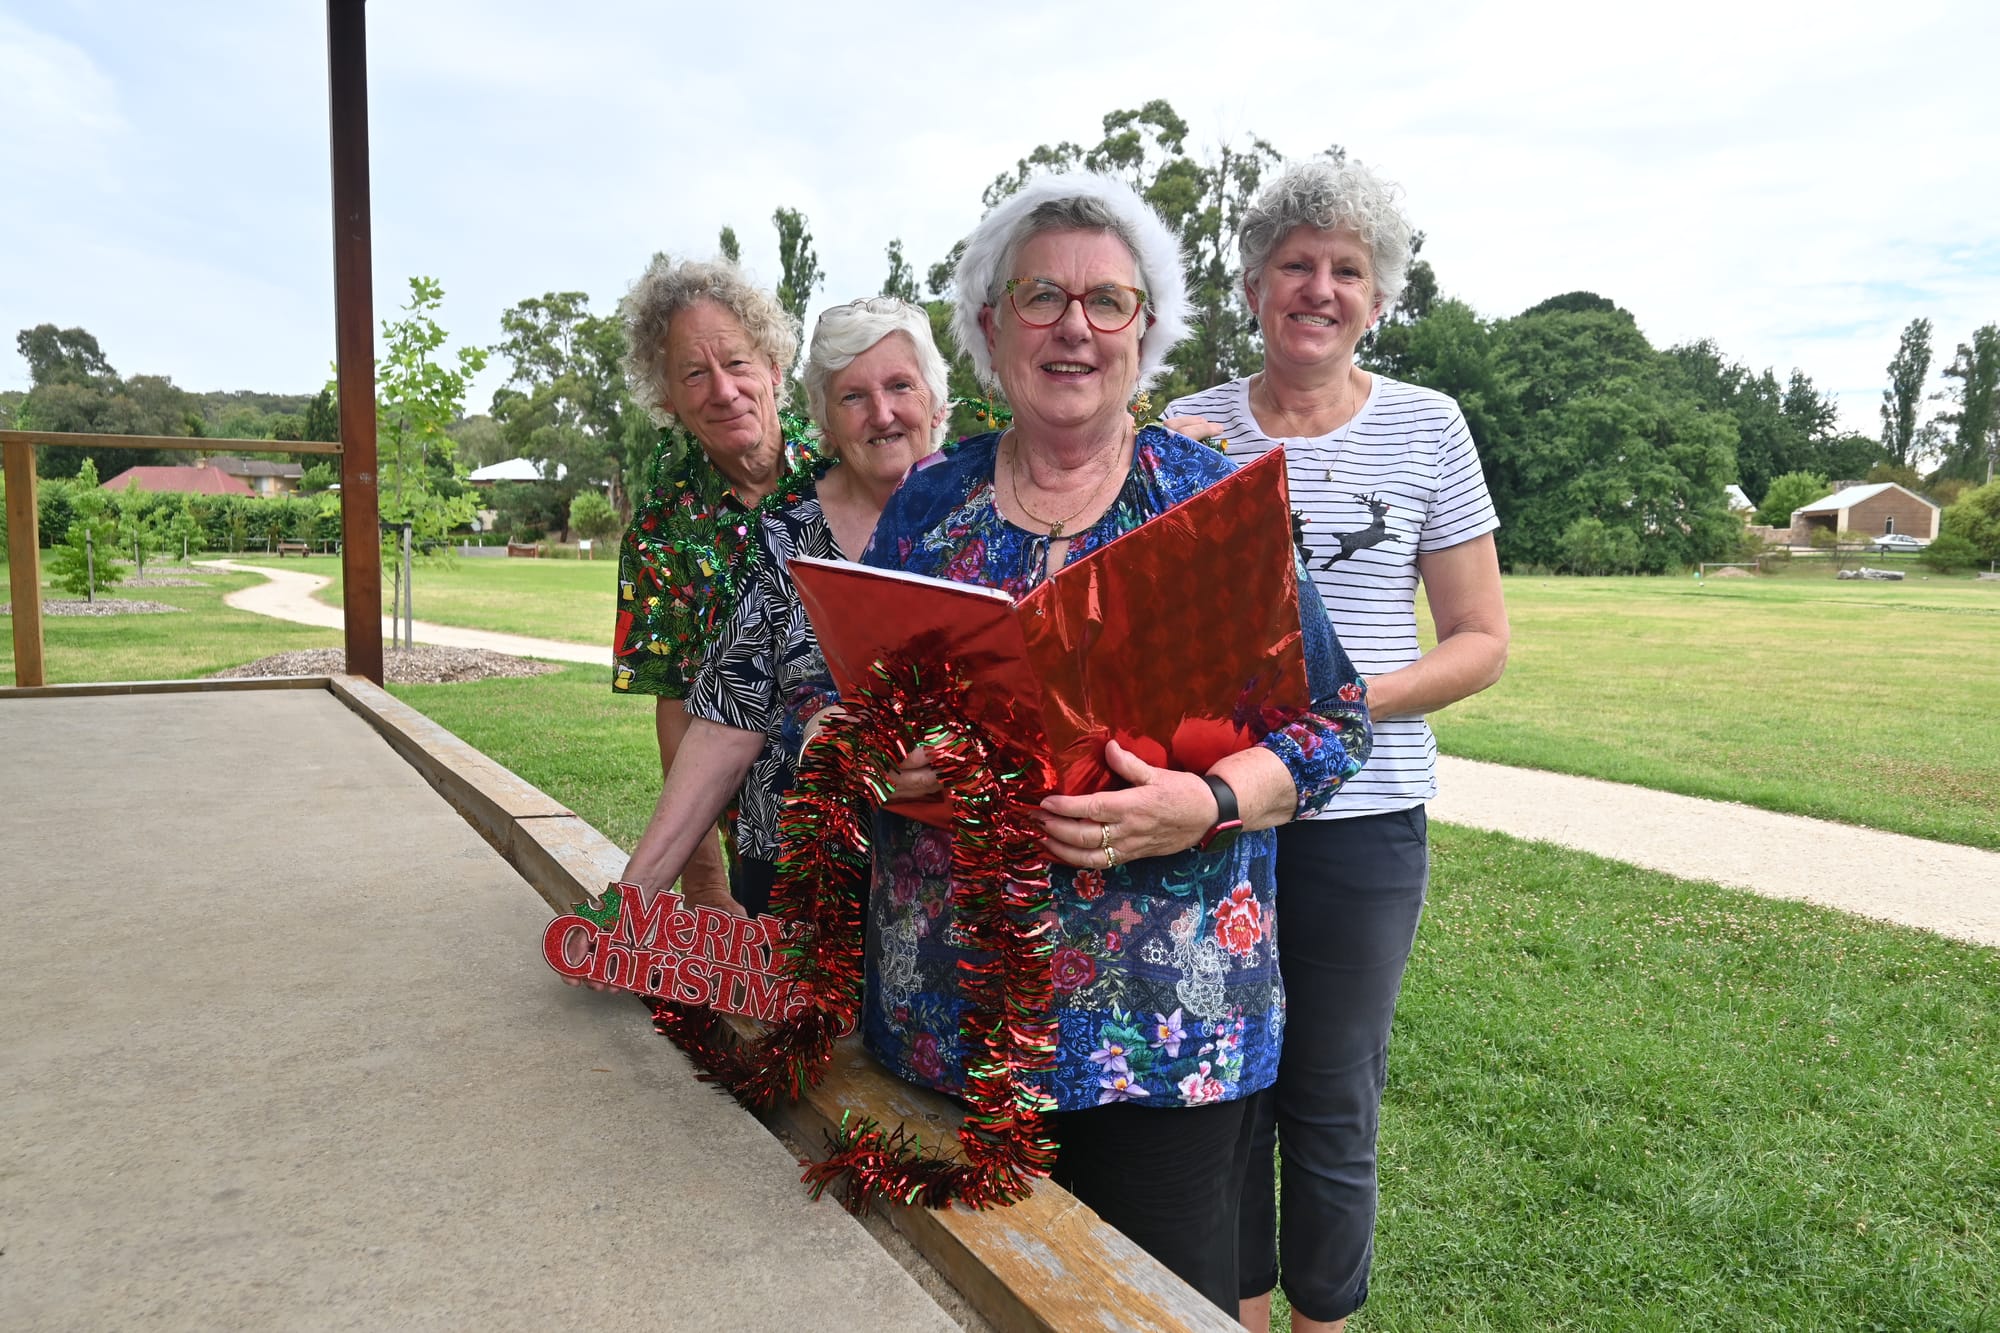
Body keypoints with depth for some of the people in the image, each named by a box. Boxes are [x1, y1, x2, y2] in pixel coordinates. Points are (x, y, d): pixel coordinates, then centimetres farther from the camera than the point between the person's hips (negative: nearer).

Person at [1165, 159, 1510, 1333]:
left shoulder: (1427, 428, 0)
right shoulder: (1189, 429, 3)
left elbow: (1482, 641, 0)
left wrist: (1351, 698, -16)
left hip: (1362, 818, -1)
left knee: (1331, 1105, 10)